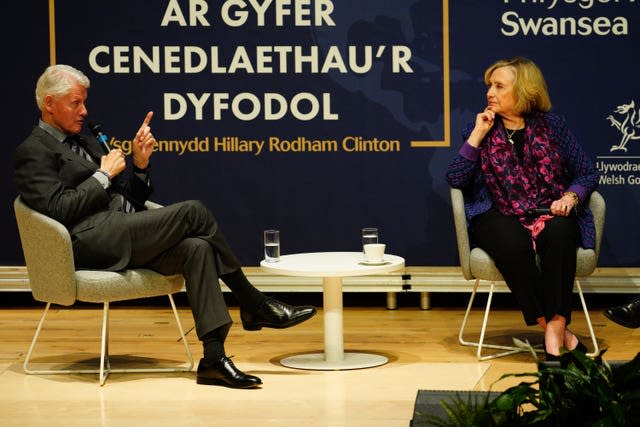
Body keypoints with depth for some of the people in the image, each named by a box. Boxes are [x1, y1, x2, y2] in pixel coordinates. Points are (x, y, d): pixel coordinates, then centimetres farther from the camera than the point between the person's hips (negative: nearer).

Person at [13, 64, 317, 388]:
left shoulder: (86, 143, 28)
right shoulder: (33, 152, 2)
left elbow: (133, 199, 25)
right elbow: (59, 209, -14)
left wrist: (140, 163, 7)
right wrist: (104, 175, -6)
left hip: (124, 238, 8)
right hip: (93, 242, -8)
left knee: (196, 248, -20)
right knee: (193, 212, -18)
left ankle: (214, 357, -27)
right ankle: (255, 306, -7)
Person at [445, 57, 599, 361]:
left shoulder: (551, 125, 8)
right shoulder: (481, 130, 10)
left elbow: (587, 173, 9)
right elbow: (456, 179, -3)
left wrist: (570, 197, -11)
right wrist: (477, 135, -5)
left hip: (551, 215, 0)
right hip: (501, 219, 0)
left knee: (558, 234, -37)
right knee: (513, 244, -36)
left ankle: (555, 328, -37)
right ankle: (560, 335, -30)